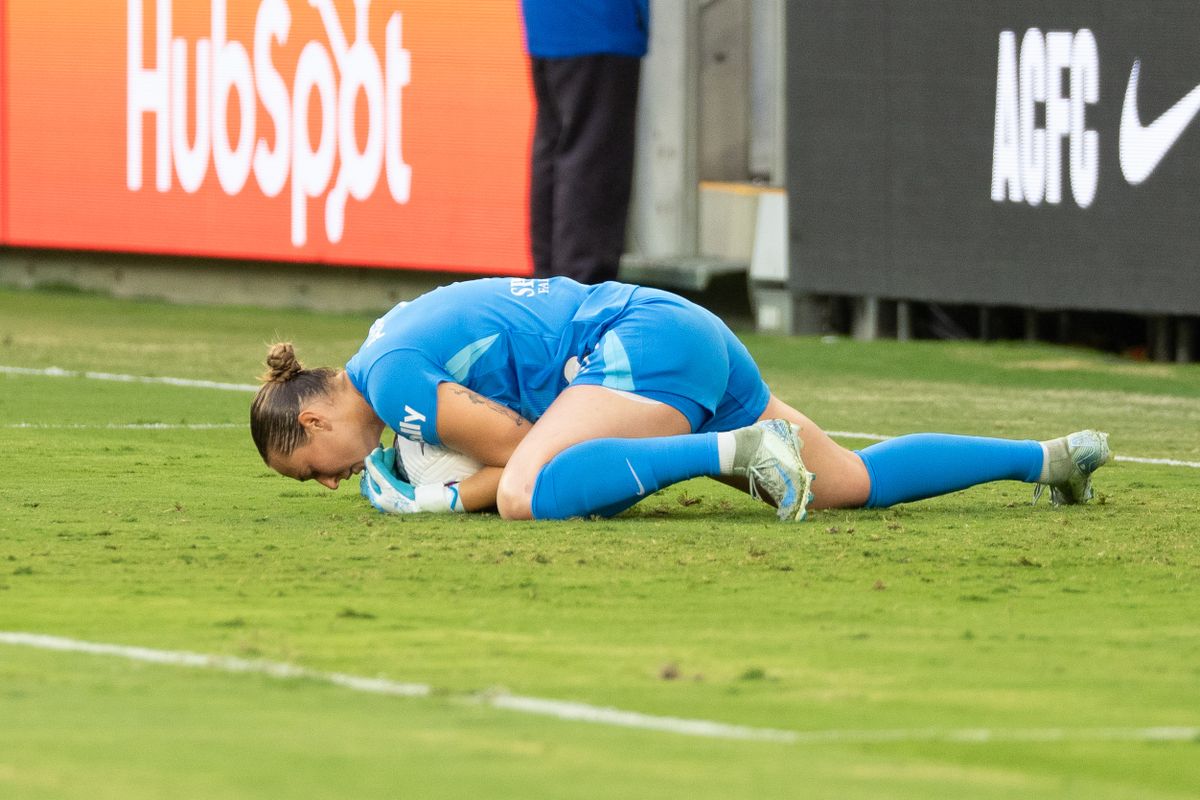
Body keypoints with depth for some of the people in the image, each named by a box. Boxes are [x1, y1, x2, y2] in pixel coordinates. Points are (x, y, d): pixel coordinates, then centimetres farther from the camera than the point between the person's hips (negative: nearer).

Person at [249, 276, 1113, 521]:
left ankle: (736, 449, -25)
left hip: (644, 344, -10)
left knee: (528, 495, -29)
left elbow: (518, 452, -13)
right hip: (698, 334, 10)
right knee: (853, 484, 16)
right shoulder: (396, 334, 19)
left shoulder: (389, 377, -10)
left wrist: (446, 499, -1)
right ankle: (1049, 458, 18)